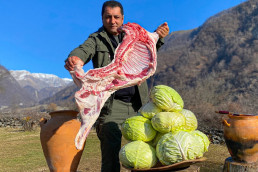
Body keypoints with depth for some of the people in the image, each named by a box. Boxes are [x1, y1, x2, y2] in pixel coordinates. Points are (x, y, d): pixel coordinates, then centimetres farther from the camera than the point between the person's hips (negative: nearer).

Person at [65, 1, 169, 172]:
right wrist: (75, 59, -38)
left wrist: (158, 37, -20)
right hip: (111, 106, -3)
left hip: (137, 105, 3)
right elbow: (84, 50, -13)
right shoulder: (96, 39, 7)